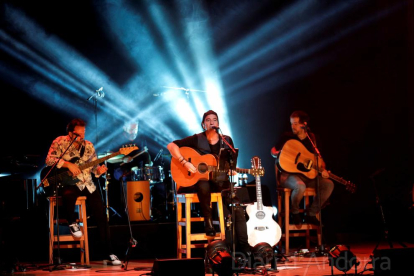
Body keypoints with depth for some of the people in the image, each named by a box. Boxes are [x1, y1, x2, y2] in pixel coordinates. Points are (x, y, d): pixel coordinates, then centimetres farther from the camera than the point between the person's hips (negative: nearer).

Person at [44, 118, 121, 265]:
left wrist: (99, 170, -12)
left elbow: (94, 166, 11)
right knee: (68, 194, -40)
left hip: (86, 183, 3)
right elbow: (49, 160, -15)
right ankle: (72, 223, -9)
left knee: (100, 213, -9)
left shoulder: (88, 146, 7)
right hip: (67, 183, -3)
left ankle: (108, 251, 0)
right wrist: (68, 164, -24)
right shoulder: (60, 142, -4)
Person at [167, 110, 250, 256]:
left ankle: (243, 245, -16)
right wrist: (185, 163, -21)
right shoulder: (197, 139, -3)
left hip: (220, 180, 3)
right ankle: (207, 220, -23)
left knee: (237, 208, -20)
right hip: (200, 179, -3)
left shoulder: (227, 140, 8)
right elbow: (171, 146, -10)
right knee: (203, 186, -42)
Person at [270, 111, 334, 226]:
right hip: (288, 174, -4)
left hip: (308, 173, 5)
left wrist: (323, 169, -7)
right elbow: (273, 151, 6)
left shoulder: (312, 138, 8)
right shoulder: (287, 137, -1)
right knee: (300, 186, -38)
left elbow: (318, 157, 12)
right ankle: (294, 212, -8)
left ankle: (311, 214, -6)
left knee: (329, 184, -18)